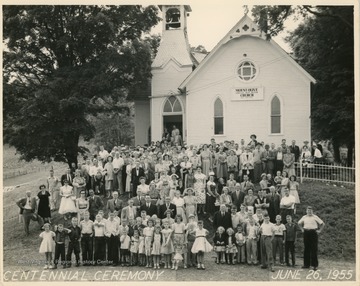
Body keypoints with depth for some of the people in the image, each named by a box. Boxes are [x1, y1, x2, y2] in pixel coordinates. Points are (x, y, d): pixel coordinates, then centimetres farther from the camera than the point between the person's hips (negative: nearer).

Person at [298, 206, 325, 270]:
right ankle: (306, 264, 13)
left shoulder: (315, 217, 0)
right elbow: (299, 223, 28)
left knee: (314, 249, -5)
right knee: (306, 249, 6)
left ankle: (315, 265, -2)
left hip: (313, 233, -4)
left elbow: (323, 224, 2)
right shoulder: (304, 217, 11)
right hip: (306, 233, 4)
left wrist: (319, 231, -2)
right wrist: (302, 229, 17)